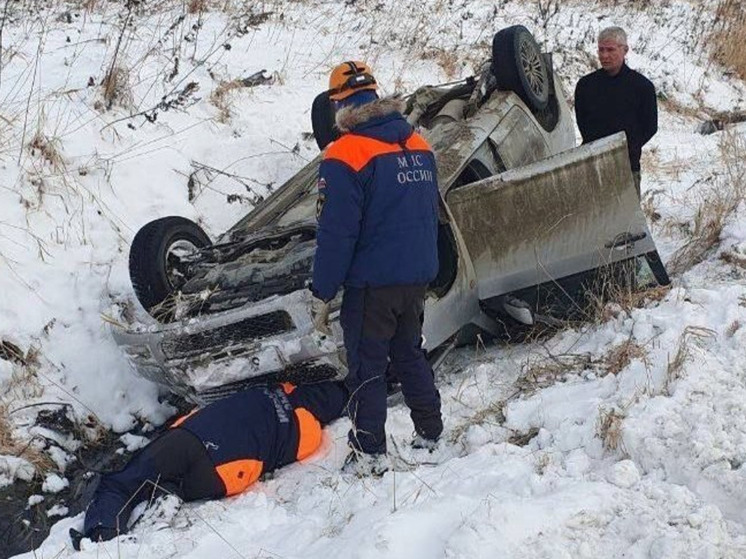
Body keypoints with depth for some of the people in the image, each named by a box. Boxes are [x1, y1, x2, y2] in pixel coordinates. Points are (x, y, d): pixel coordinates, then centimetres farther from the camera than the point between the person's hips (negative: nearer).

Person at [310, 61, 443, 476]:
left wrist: (323, 293, -10)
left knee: (367, 367, 4)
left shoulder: (345, 156, -17)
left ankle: (370, 454, 8)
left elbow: (336, 233, -18)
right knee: (410, 353, 22)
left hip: (372, 284, -7)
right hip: (418, 277, 7)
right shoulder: (420, 147, 5)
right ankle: (430, 432, 30)